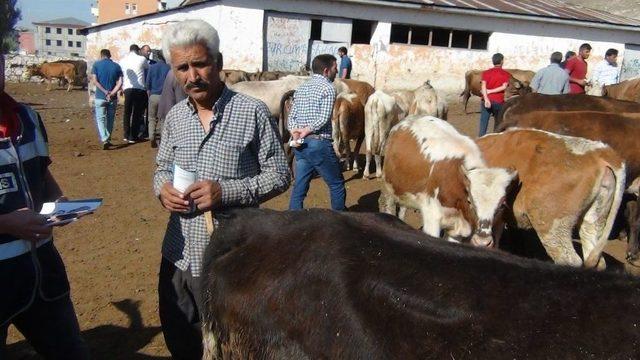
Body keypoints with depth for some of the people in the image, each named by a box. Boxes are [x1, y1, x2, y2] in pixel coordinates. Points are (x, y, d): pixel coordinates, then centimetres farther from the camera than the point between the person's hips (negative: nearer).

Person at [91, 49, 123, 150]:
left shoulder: (96, 64, 0)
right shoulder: (116, 66, 4)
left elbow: (94, 80, -9)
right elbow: (120, 83, -6)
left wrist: (105, 91, -11)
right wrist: (111, 93, -11)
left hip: (100, 97, -2)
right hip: (113, 98, 2)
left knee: (100, 119, 1)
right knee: (110, 119, 15)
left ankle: (104, 140, -17)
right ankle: (108, 140, 23)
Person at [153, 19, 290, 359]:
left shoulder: (252, 111, -12)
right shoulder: (175, 116, 4)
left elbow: (279, 174, -9)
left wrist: (226, 192, -22)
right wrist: (163, 188, -8)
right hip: (179, 254, 5)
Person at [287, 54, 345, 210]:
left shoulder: (301, 88, 15)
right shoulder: (328, 87, -6)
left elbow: (291, 117, 6)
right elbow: (324, 118, -18)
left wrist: (295, 133, -9)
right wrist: (306, 131, -9)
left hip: (300, 145, 7)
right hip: (320, 144, -7)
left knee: (299, 187, 11)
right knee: (337, 185, 10)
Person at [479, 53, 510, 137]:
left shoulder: (486, 73, 4)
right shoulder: (506, 74, 2)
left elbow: (483, 86, -10)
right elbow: (504, 87, -12)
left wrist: (486, 99, -20)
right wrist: (490, 91, -7)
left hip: (487, 101, 1)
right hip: (499, 102, -1)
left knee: (483, 124, 3)